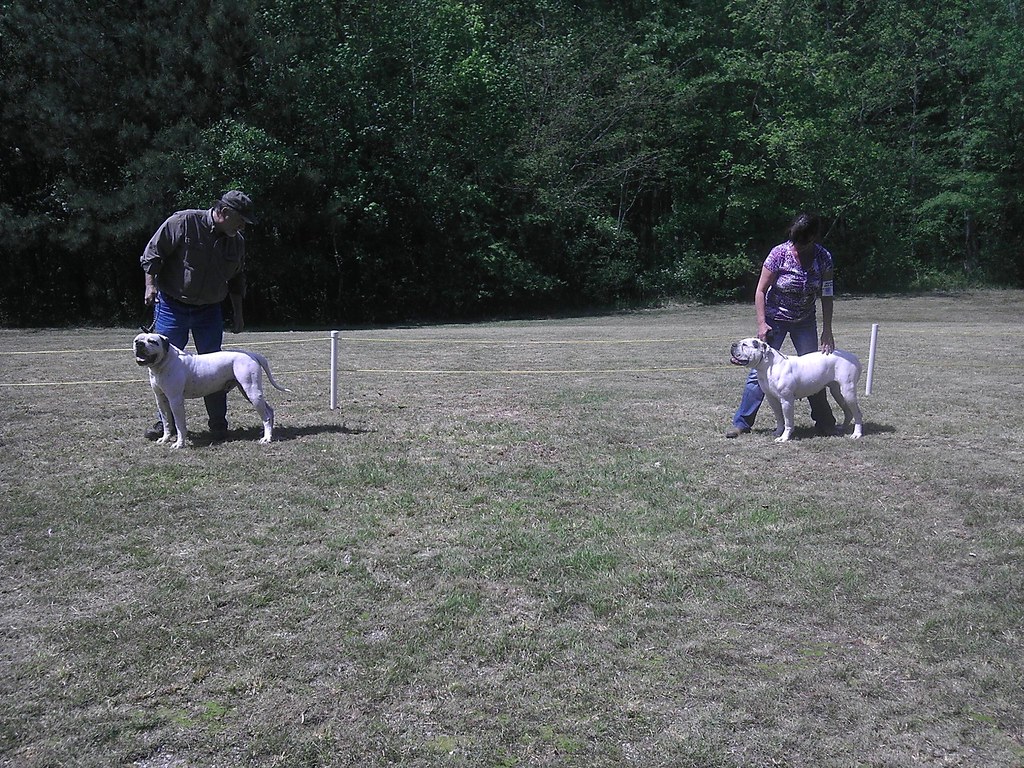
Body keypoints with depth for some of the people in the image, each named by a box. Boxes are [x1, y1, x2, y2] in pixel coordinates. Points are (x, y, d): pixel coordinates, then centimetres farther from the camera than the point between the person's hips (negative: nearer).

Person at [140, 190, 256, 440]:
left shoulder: (237, 241, 4)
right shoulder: (184, 222, -12)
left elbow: (237, 279, 17)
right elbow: (153, 253, -8)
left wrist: (237, 313, 16)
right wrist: (151, 285, -13)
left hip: (209, 310, 4)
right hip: (171, 305, -3)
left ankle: (218, 424, 11)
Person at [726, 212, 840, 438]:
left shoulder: (823, 258, -11)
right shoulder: (779, 254, -19)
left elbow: (826, 296, -6)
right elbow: (760, 291, -14)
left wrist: (827, 332, -10)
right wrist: (762, 323, -20)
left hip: (805, 321, 3)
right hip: (774, 319, -3)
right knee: (759, 370, -5)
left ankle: (824, 422, 17)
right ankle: (741, 422, 1)